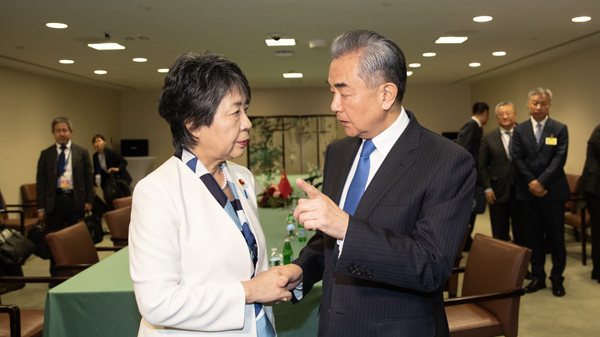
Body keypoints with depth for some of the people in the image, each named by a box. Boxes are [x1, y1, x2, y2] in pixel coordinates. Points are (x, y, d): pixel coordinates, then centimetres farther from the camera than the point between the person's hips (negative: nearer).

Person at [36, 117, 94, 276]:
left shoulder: (82, 153, 6)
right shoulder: (46, 154, 6)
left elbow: (89, 178, 6)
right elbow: (40, 181, 6)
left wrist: (89, 200, -1)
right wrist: (41, 207, 0)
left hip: (76, 200, 0)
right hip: (54, 202, 1)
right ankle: (55, 275, 18)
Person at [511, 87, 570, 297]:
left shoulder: (560, 129, 1)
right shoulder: (520, 130, 6)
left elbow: (559, 159, -7)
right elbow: (518, 159, 0)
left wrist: (541, 182, -15)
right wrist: (532, 183, -10)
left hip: (553, 192, -2)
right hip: (529, 192, 2)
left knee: (556, 236, 4)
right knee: (534, 236, 9)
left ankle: (557, 279, 16)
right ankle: (537, 277, 19)